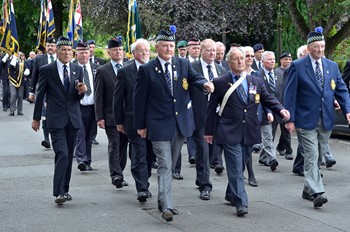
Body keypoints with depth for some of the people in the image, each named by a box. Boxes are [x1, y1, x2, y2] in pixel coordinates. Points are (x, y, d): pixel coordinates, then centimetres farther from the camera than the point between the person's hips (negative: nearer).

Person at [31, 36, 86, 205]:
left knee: (69, 156, 10)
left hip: (73, 119, 4)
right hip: (56, 120, -4)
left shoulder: (77, 69, 8)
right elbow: (40, 95, 3)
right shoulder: (47, 70, -3)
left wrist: (81, 91, -12)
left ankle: (64, 189, 22)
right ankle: (59, 192, -15)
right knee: (62, 154, -16)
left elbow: (79, 97, 12)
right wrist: (36, 118, 6)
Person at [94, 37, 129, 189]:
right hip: (111, 115, -3)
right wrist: (99, 117, -8)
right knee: (114, 145, -7)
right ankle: (116, 175, -9)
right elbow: (98, 96, -1)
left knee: (123, 145, 8)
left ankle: (118, 175, 18)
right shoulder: (102, 71, 1)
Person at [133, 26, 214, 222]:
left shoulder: (184, 64, 6)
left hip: (181, 123, 4)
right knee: (165, 166, -9)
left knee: (171, 165, 15)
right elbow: (140, 99, -1)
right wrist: (140, 125, -1)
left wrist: (204, 84, -27)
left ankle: (163, 200, 28)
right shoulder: (147, 69, -4)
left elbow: (195, 78, -2)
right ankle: (167, 206, -11)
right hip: (159, 125, -4)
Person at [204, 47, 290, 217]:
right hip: (230, 133, -4)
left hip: (250, 133, 4)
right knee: (236, 168, -9)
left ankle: (231, 195, 31)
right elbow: (211, 108, 3)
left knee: (239, 167, 13)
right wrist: (209, 131, 3)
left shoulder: (256, 81, 11)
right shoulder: (220, 83, 0)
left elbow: (268, 99, 9)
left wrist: (280, 110, -11)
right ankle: (241, 203, -10)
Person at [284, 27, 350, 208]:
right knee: (311, 156, -11)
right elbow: (290, 94, -5)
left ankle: (308, 189, 24)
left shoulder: (332, 66, 10)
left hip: (326, 121, 5)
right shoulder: (297, 66, -3)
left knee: (316, 157, 12)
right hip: (306, 121, -5)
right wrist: (290, 119, -9)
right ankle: (316, 192, -16)